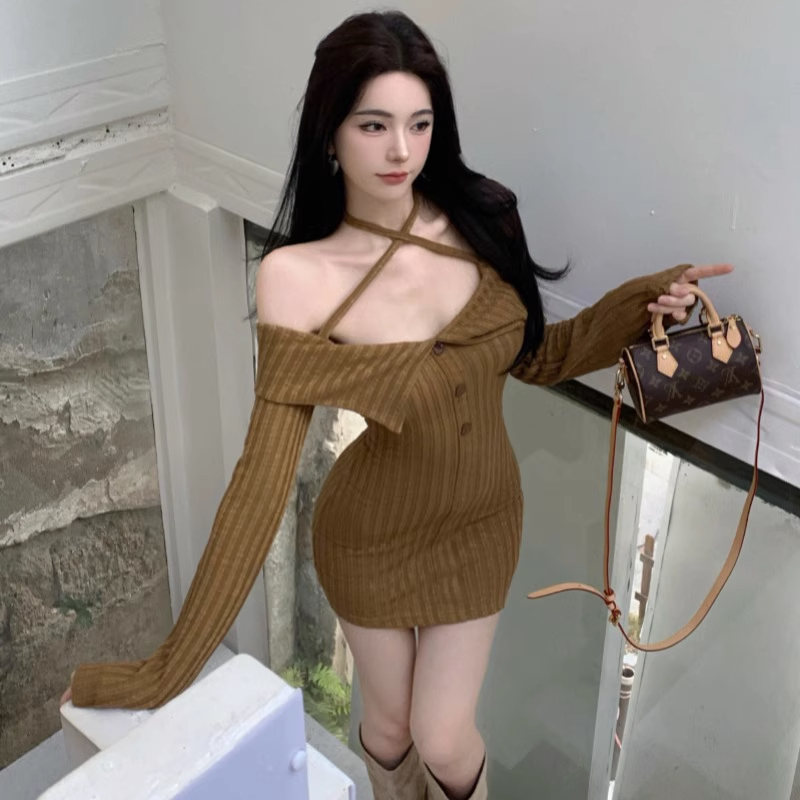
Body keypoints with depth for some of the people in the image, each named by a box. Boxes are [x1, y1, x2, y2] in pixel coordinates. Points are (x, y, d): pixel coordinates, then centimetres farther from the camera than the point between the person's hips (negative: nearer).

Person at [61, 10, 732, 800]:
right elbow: (264, 473, -24)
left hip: (482, 522, 2)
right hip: (372, 534, -2)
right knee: (389, 722, 20)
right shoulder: (299, 277, -25)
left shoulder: (483, 218, -14)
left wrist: (640, 303, -13)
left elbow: (531, 358, 3)